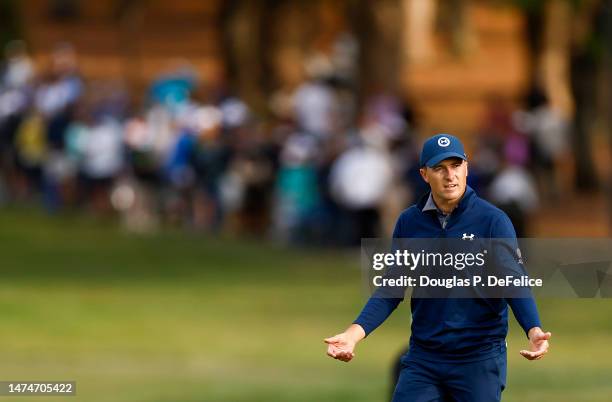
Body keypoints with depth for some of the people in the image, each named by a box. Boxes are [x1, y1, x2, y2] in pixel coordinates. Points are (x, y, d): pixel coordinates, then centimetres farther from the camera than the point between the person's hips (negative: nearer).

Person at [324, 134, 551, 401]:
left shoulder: (492, 220, -7)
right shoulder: (408, 222, 4)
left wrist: (533, 330, -31)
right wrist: (355, 332, -7)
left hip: (480, 359, -3)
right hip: (423, 359, 3)